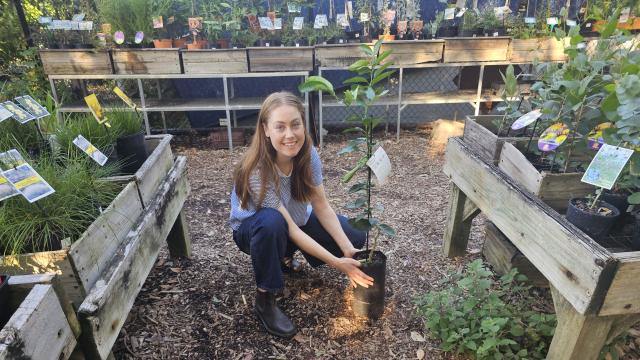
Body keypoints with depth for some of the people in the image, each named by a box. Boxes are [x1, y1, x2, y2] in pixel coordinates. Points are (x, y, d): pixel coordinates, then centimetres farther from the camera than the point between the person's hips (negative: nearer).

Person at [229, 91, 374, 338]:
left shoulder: (308, 154, -21)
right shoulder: (257, 171, -36)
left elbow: (322, 207, -16)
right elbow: (288, 227, -34)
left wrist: (348, 250, -26)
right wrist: (335, 262, -34)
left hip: (297, 220, 5)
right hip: (253, 229, -5)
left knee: (356, 239, -7)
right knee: (272, 222, -41)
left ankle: (285, 256, 13)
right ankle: (264, 300, -17)